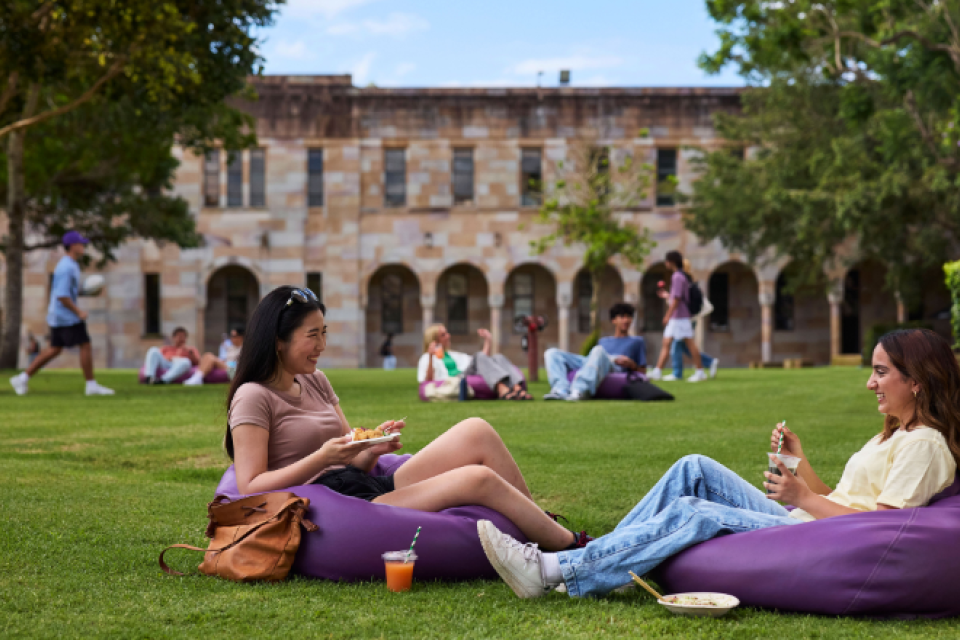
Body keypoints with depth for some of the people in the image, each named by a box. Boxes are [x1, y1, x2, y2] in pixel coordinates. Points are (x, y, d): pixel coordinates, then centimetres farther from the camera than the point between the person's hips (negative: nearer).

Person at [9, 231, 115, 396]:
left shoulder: (70, 265, 14)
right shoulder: (67, 268, -18)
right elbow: (62, 296, -23)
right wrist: (78, 312, -19)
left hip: (57, 315, 10)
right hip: (67, 316, -10)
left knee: (54, 349, 13)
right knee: (85, 346, -6)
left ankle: (23, 378, 14)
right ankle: (91, 385, -1)